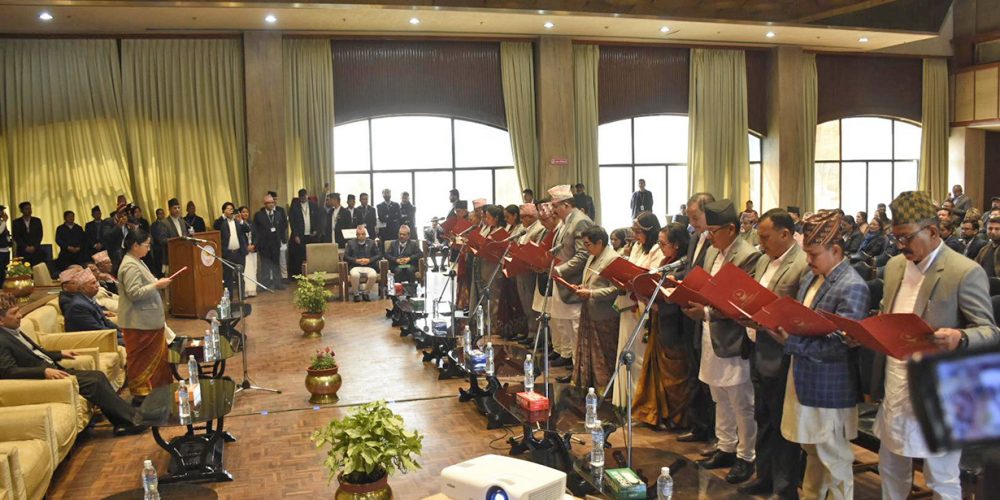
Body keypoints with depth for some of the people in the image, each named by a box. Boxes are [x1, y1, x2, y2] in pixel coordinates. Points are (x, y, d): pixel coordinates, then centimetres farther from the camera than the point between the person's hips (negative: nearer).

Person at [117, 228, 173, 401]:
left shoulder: (137, 262, 15)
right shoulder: (130, 266, -18)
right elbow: (134, 293, -25)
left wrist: (157, 283, 14)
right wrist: (157, 285, -21)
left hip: (148, 321, 11)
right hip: (140, 322, -11)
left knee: (157, 356, 16)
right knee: (142, 360, 0)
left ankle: (154, 389, 26)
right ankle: (141, 393, 9)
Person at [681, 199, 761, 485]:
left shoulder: (748, 257, -17)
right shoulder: (712, 252, 9)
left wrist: (706, 313, -26)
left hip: (733, 341, -8)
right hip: (711, 339, 8)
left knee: (741, 404, 6)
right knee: (721, 400, 18)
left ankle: (746, 456, 20)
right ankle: (725, 448, 31)